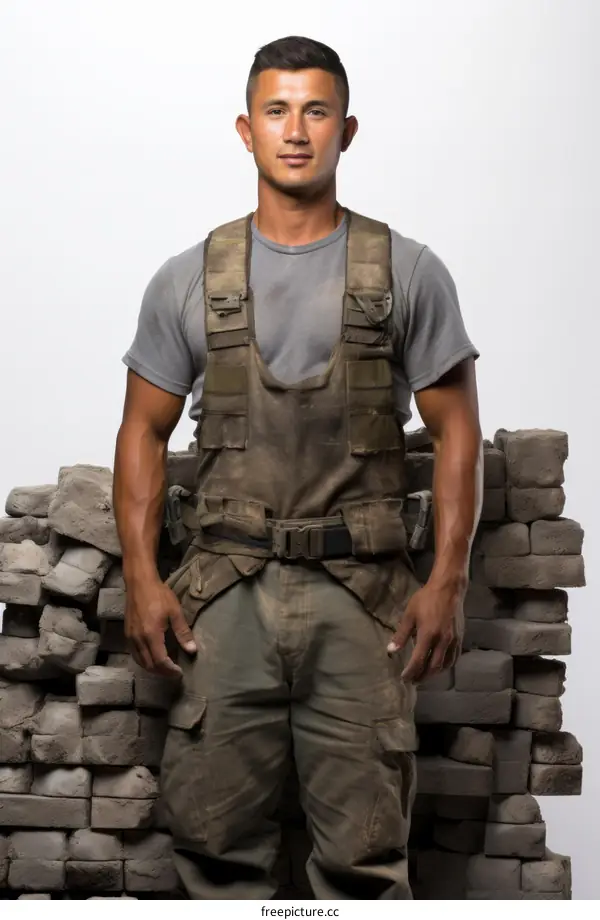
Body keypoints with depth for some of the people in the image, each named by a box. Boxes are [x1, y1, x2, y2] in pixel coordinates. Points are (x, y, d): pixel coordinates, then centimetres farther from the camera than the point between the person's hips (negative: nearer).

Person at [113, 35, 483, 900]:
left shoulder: (408, 273, 3)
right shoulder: (188, 280, 7)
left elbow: (456, 429, 3)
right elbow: (144, 431, 9)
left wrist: (448, 580, -6)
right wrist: (141, 579, -2)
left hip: (361, 598, -1)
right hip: (227, 592, 2)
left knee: (363, 846, 3)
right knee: (214, 831, 6)